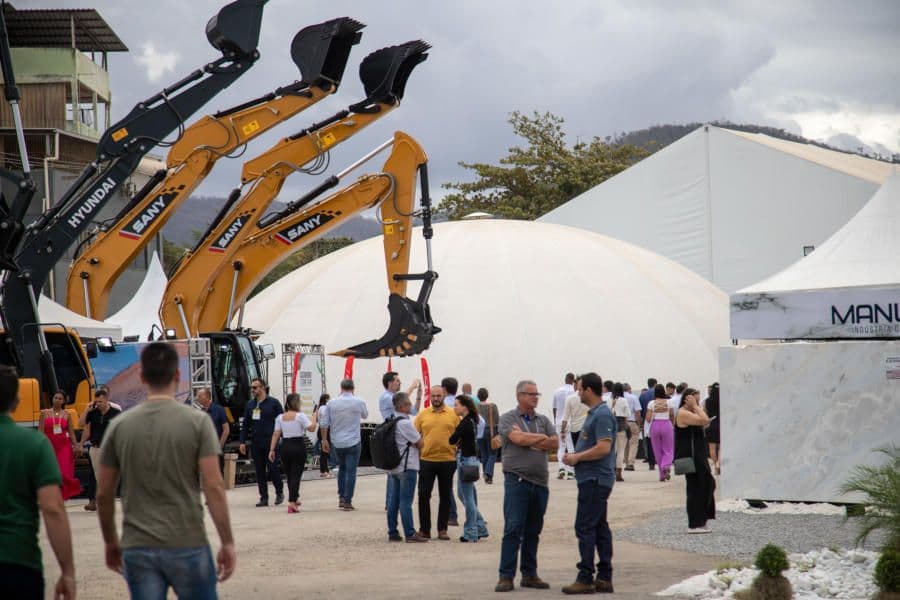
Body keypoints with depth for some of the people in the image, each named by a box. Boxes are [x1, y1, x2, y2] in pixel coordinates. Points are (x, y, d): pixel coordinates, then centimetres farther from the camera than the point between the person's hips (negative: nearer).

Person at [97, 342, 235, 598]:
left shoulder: (119, 426, 3)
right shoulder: (197, 422, -5)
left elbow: (104, 494, 6)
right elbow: (213, 486, -10)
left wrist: (111, 542, 19)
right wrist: (227, 543, -5)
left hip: (138, 548, 2)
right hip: (187, 546, -2)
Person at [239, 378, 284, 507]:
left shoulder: (273, 403, -1)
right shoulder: (250, 405, 12)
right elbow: (245, 424, 15)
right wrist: (242, 442, 8)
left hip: (270, 442, -5)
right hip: (256, 442, 5)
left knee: (272, 469, -6)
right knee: (259, 472, 5)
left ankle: (279, 492, 15)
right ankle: (264, 497, 10)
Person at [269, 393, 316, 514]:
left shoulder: (280, 417, 5)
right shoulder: (300, 416, -8)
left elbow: (276, 434, 1)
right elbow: (311, 428, -15)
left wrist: (272, 450, 2)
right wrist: (314, 417, 1)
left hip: (285, 448, 5)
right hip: (298, 447, -4)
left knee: (289, 475, 17)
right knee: (296, 475, -4)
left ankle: (295, 499, 32)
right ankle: (292, 502, -14)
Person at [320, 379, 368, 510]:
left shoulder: (331, 403, -3)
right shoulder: (359, 402, -6)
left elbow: (324, 424, -1)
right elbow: (365, 415, 15)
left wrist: (324, 440, 10)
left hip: (337, 443, 3)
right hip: (353, 442, -3)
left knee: (342, 468, 21)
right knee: (351, 471, 0)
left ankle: (341, 497, 19)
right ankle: (347, 501, -3)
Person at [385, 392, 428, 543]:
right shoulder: (405, 423, -16)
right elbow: (420, 443, -10)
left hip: (392, 467, 8)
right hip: (407, 467, -8)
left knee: (393, 500, 9)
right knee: (406, 501, -6)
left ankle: (392, 532, 11)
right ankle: (410, 534, -3)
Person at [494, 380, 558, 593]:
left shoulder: (543, 420, 15)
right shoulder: (508, 418, 1)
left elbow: (555, 442, 1)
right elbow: (517, 438, -16)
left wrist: (528, 441, -7)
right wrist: (541, 438, -2)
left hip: (540, 482, 5)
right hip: (517, 481, -5)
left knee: (533, 531, 9)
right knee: (513, 529, -8)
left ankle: (530, 574, 16)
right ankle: (506, 577, -7)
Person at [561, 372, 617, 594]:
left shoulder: (602, 415, -16)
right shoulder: (594, 413, 17)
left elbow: (603, 448, -24)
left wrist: (577, 457, -15)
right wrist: (575, 455, 11)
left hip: (595, 480, -11)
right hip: (591, 478, 11)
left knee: (585, 528, -9)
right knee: (599, 528, 10)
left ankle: (586, 578, -9)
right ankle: (604, 578, 13)